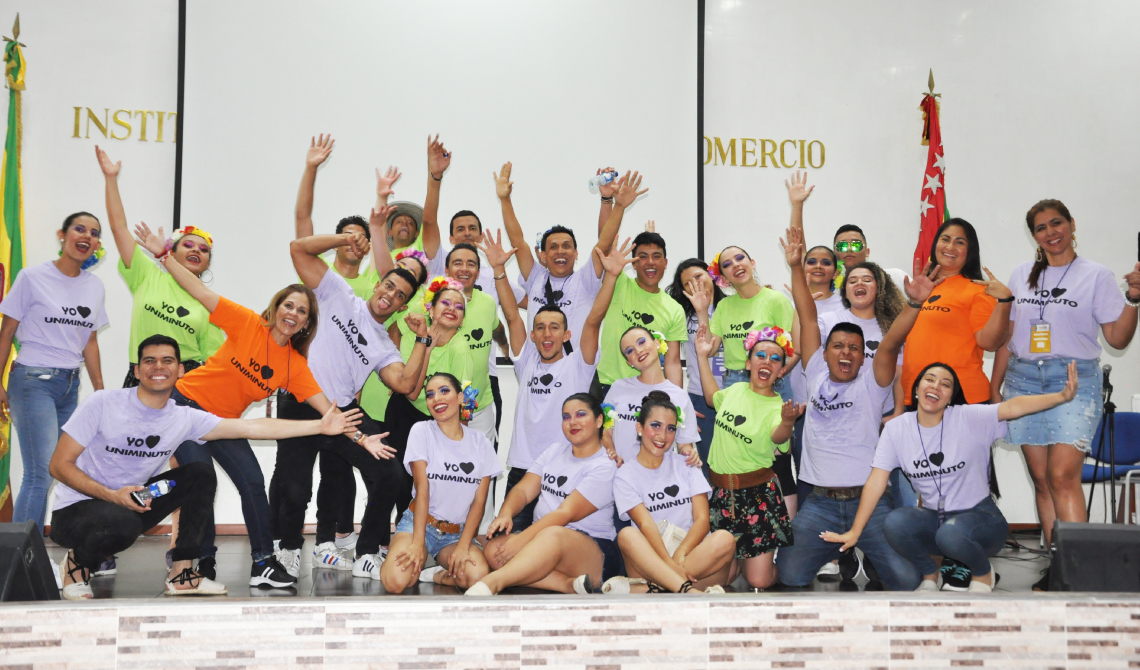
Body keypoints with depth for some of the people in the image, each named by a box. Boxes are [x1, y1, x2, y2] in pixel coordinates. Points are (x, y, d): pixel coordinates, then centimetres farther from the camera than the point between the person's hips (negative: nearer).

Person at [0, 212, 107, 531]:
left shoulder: (94, 286, 10)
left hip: (70, 385, 6)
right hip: (33, 381, -6)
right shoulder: (33, 277, -4)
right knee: (41, 474, -13)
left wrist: (100, 390, 14)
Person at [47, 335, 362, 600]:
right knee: (121, 525, -39)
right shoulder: (103, 404, -17)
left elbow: (253, 427, -6)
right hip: (77, 509, -6)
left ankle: (182, 573, 2)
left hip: (131, 503, 6)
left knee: (200, 474, -5)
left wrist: (319, 425, -10)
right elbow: (59, 465, -15)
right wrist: (112, 495, -29)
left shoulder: (184, 419, -4)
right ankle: (78, 562, -3)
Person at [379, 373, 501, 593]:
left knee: (478, 575, -31)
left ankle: (436, 574, 0)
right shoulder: (422, 431, -2)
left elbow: (479, 501, 0)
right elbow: (422, 489, -10)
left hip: (457, 532, 1)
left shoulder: (479, 442, 5)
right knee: (396, 582, -28)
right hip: (419, 523, -1)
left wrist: (463, 546, -13)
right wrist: (418, 543, -18)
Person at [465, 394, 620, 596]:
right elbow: (524, 490, 8)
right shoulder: (555, 451, 16)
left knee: (552, 535, -40)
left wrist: (520, 540, -24)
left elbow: (566, 513, -16)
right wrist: (505, 514, -15)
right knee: (493, 549, -22)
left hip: (593, 551, -7)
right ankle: (571, 584, -31)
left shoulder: (604, 467, -7)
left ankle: (491, 583, -51)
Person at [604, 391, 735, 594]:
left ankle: (642, 589, -36)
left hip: (692, 554, 2)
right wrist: (670, 563, -26)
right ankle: (690, 592, -48)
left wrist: (680, 556, -17)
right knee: (627, 535, -31)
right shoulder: (625, 476, 7)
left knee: (725, 539, -28)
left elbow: (702, 519, 2)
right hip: (650, 560, -2)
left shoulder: (685, 465, 14)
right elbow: (646, 524, -9)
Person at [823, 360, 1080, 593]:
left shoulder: (968, 419, -11)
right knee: (894, 523, -28)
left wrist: (1062, 396, -41)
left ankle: (983, 573, 1)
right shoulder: (896, 429, -3)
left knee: (951, 533, -36)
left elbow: (1013, 407, -25)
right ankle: (929, 575, 3)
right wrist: (855, 532, -6)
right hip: (933, 518, 3)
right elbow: (877, 480, -4)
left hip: (978, 515, -3)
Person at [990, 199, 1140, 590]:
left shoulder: (1096, 276, 3)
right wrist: (994, 388, 14)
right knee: (1041, 479, 3)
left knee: (1063, 476, -17)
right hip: (1024, 381, 4)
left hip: (1074, 381, -4)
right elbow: (1005, 337, 17)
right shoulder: (1022, 276, 14)